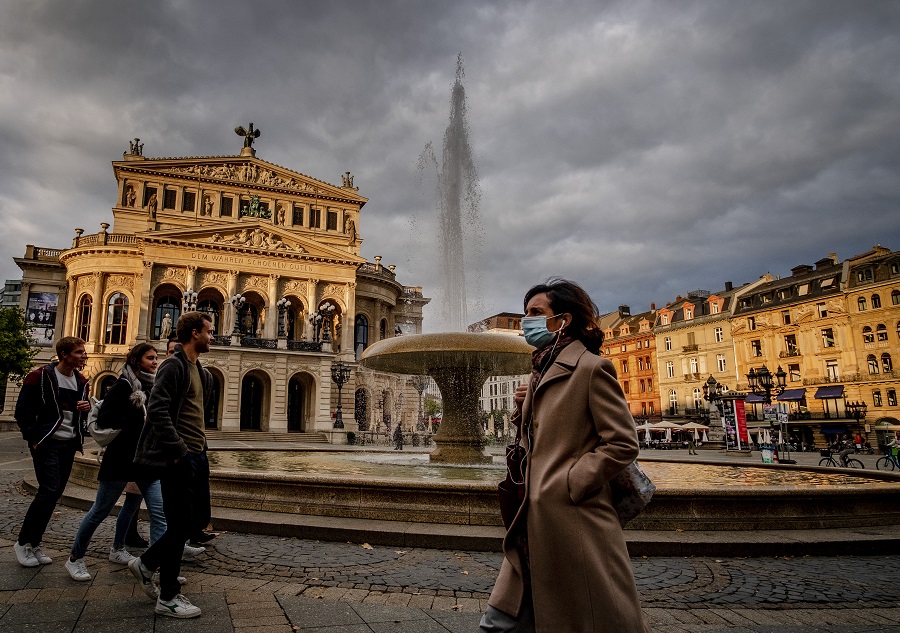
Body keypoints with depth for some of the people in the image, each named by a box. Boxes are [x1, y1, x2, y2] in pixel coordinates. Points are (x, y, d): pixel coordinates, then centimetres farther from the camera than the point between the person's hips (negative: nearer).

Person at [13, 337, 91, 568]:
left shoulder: (81, 381, 11)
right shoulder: (41, 377, -9)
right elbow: (23, 410, -7)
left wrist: (87, 407, -1)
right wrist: (33, 438, -12)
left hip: (69, 445, 6)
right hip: (47, 444, -6)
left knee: (55, 493, 7)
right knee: (49, 491, -13)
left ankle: (34, 544, 19)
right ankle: (23, 542, 5)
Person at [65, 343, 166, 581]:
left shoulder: (153, 387, 9)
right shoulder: (123, 385, -10)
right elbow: (104, 419, -17)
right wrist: (138, 422, -19)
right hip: (121, 457, -6)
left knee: (159, 511, 3)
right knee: (101, 509, 7)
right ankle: (75, 558, 26)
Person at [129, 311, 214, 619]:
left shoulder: (198, 370, 16)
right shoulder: (174, 366, -12)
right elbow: (157, 410, -22)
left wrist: (199, 452, 18)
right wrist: (178, 450, -22)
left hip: (192, 456, 9)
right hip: (177, 457, -9)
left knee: (189, 521, 14)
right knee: (179, 525, -1)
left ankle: (146, 564, 33)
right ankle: (168, 598, 13)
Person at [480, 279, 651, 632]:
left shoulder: (592, 368, -10)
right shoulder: (540, 372, 15)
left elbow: (623, 443, -13)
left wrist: (570, 483, -16)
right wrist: (524, 407, 4)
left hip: (574, 524, -8)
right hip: (535, 523, 8)